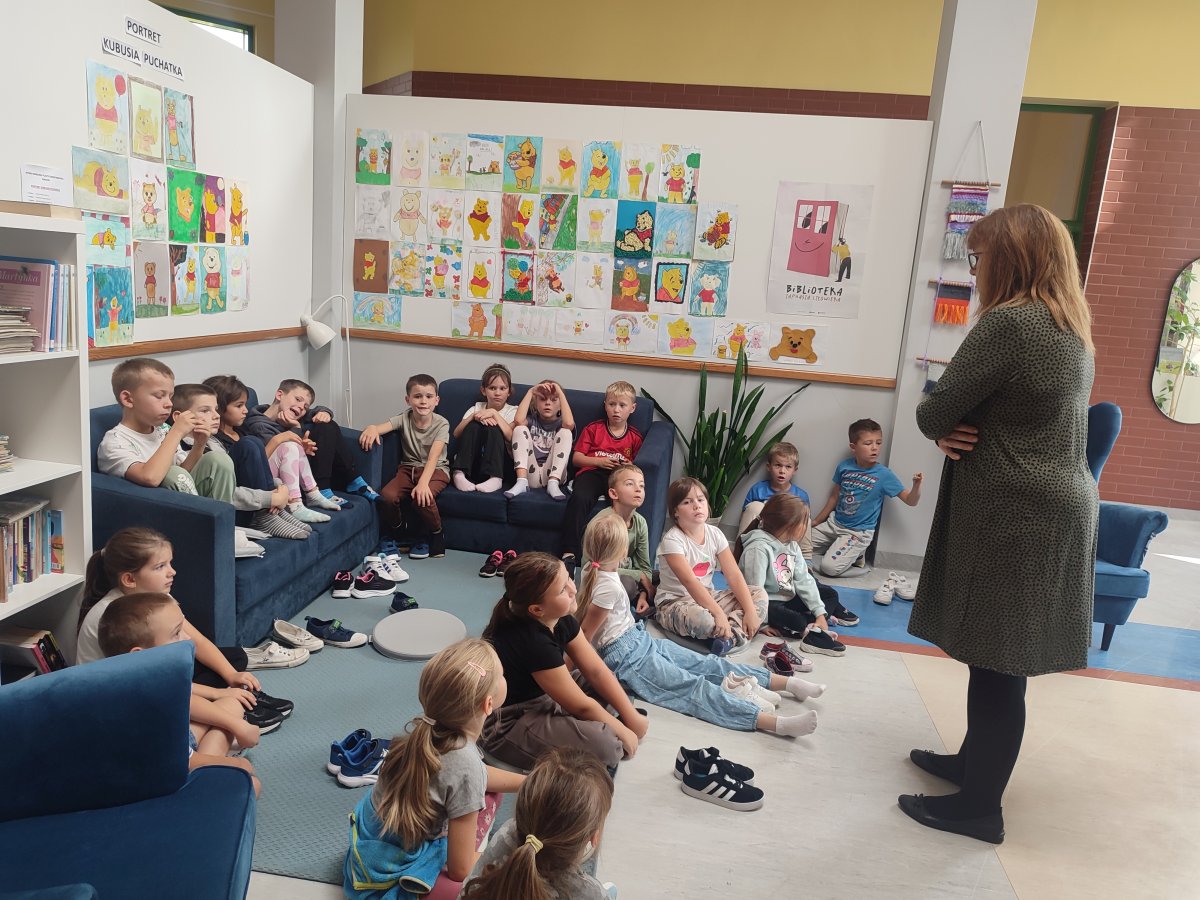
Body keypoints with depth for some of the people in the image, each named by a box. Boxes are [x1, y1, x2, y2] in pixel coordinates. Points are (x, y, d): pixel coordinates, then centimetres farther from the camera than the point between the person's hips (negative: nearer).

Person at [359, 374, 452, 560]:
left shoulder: (441, 423, -11)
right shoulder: (404, 418, -3)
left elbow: (433, 456, -23)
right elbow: (384, 426, -21)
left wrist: (423, 482, -38)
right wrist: (372, 428, -47)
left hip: (436, 470, -3)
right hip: (409, 468, 3)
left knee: (421, 498, -34)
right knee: (387, 496, -25)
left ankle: (436, 536, -4)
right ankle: (397, 535, 6)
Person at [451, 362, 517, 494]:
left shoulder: (513, 411, 9)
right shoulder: (477, 408, 15)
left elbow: (512, 437, -14)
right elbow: (456, 434, -1)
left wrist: (494, 413, -17)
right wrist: (474, 416, -16)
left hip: (498, 463, -2)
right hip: (470, 461, 2)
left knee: (493, 428, -25)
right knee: (474, 425, -21)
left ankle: (495, 478, -38)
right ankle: (459, 473, -33)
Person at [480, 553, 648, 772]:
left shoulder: (561, 619, -7)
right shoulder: (533, 642, -31)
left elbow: (596, 671, -1)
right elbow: (581, 706, -21)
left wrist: (632, 717, -6)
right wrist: (623, 731, -8)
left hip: (541, 699, 9)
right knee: (602, 745, -27)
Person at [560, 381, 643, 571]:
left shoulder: (635, 437, 22)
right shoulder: (593, 429, 19)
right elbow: (576, 458, 13)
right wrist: (600, 461, -3)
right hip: (592, 472, 0)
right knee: (580, 498, -36)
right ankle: (569, 554, -39)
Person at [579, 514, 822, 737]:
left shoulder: (591, 570, 2)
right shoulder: (609, 587, -23)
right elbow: (584, 634, -16)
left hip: (641, 639, 10)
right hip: (628, 659, -10)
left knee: (705, 663, 5)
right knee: (695, 687, -21)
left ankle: (789, 682, 5)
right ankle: (777, 723, -31)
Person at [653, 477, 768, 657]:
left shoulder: (715, 534, 0)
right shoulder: (672, 540, -19)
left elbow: (734, 575, -5)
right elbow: (690, 582, -29)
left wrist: (750, 611, -17)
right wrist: (718, 613, -37)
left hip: (707, 596, 7)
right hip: (674, 602, -7)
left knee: (759, 594, -4)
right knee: (700, 619, -40)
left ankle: (731, 633, -24)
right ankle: (737, 631, -10)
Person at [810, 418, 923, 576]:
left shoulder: (884, 475, -13)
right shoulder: (844, 467, -4)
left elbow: (911, 501, -12)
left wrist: (916, 485, -34)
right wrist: (816, 521, 16)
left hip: (858, 532, -4)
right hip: (834, 523, 5)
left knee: (830, 567, -20)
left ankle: (855, 553, 9)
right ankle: (836, 546, 17)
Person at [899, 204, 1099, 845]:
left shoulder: (1006, 322, -17)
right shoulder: (1073, 329, 14)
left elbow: (932, 413, -16)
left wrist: (947, 428, 6)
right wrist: (957, 432, -1)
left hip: (1012, 515, -10)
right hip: (1056, 508, 10)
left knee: (997, 661, 1)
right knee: (998, 657, 20)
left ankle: (980, 805, 15)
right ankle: (976, 759, 36)